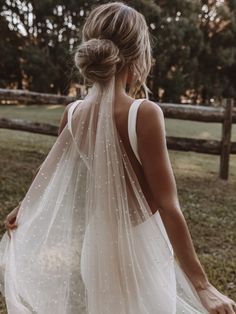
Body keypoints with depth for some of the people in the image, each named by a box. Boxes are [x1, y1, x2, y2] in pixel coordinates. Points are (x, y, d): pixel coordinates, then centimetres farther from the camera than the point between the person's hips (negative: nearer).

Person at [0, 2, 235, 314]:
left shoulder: (74, 114, -6)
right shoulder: (144, 113, -23)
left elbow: (51, 173, 9)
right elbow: (167, 206, -24)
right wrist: (202, 285, -17)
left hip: (99, 244, 5)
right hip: (139, 248, -5)